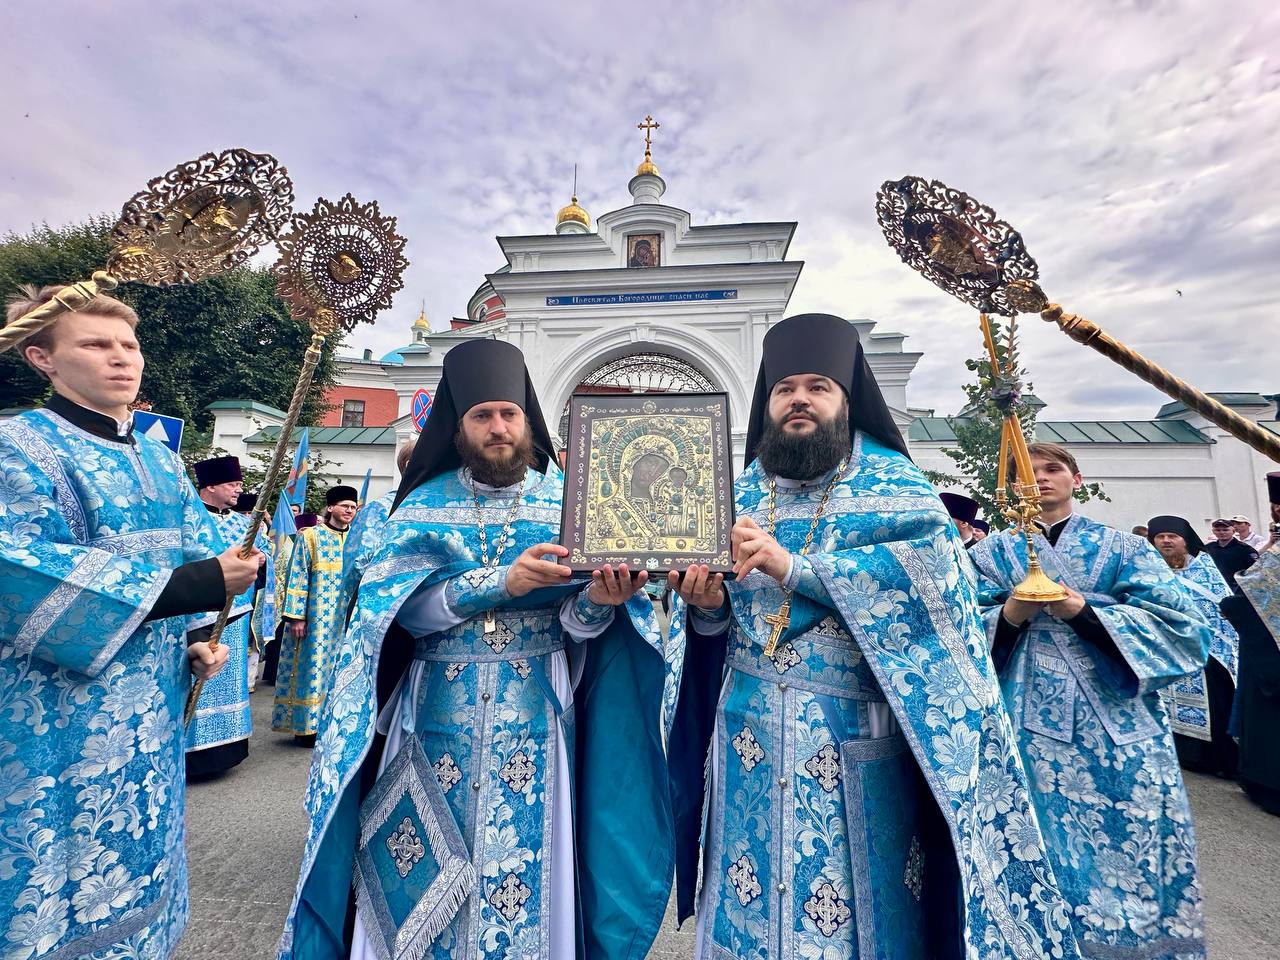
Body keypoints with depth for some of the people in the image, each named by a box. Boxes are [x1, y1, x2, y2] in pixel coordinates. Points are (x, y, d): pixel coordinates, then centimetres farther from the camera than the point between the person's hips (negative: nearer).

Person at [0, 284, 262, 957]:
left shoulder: (163, 462, 10)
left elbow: (197, 560, 13)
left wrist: (195, 643, -3)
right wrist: (201, 583, -26)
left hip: (153, 710, 6)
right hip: (59, 719, -6)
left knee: (139, 867, 19)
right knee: (55, 898, 7)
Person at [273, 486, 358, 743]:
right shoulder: (310, 536, -2)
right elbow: (298, 578, -6)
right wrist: (296, 616, -12)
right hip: (317, 619, -4)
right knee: (314, 667, 1)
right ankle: (307, 725, 14)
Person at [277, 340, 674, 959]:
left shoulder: (566, 498, 0)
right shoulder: (427, 503, 1)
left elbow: (577, 625, -5)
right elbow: (405, 608, -11)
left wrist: (599, 599, -28)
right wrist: (503, 581, -25)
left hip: (534, 722, 0)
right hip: (436, 721, 1)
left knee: (526, 869, 11)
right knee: (421, 875, 13)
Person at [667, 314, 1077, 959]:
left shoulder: (890, 481, 0)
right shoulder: (740, 492, 7)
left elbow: (932, 562, -20)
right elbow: (714, 632, 6)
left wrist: (793, 567, -26)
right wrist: (707, 608, -17)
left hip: (857, 739, -2)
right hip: (751, 734, 3)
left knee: (859, 895, 12)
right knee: (750, 905, 14)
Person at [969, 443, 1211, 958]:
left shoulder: (1123, 547, 7)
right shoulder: (992, 552, 6)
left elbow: (1177, 622, -3)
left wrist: (1083, 611, -16)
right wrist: (1010, 615, -18)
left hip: (1116, 719, 1)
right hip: (1029, 720, 0)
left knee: (1126, 837, 4)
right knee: (1045, 836, 4)